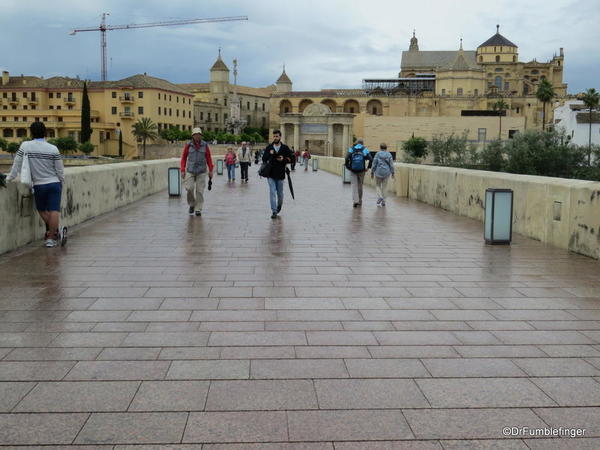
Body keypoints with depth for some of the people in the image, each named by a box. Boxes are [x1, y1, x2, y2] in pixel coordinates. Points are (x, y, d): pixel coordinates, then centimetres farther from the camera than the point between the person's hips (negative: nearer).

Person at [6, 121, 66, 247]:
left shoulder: (25, 146, -7)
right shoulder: (53, 149, -7)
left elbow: (17, 164, -3)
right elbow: (60, 170, -2)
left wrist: (9, 177, 10)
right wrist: (62, 183, 13)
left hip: (38, 185, 0)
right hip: (54, 183, 0)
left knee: (42, 210, 19)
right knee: (54, 210, -3)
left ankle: (55, 232, 17)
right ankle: (51, 239, -3)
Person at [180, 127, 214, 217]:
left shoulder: (205, 145, 0)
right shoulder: (188, 145, -1)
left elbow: (209, 158, 5)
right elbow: (183, 158, 5)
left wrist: (210, 170, 2)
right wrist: (183, 170, -2)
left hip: (201, 171, 0)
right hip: (190, 171, 0)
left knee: (199, 190, -2)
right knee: (189, 188, -12)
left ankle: (198, 209, 7)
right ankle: (192, 204, 13)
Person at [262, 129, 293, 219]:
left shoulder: (285, 148, 1)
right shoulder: (269, 147, 4)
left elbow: (291, 158, 4)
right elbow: (264, 159, 8)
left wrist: (284, 159, -14)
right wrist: (270, 154, -11)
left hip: (280, 174, 0)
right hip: (271, 174, 0)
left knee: (280, 193, 11)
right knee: (272, 193, -7)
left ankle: (279, 205, 40)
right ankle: (274, 211, -5)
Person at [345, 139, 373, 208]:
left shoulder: (351, 149, 2)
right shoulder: (365, 150, 2)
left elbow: (347, 158, -12)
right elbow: (371, 159, -9)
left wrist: (348, 167, -1)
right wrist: (368, 168, 0)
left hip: (353, 171, -1)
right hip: (362, 171, 1)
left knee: (354, 186, 2)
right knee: (360, 186, 14)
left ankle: (355, 200, -15)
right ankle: (359, 201, 22)